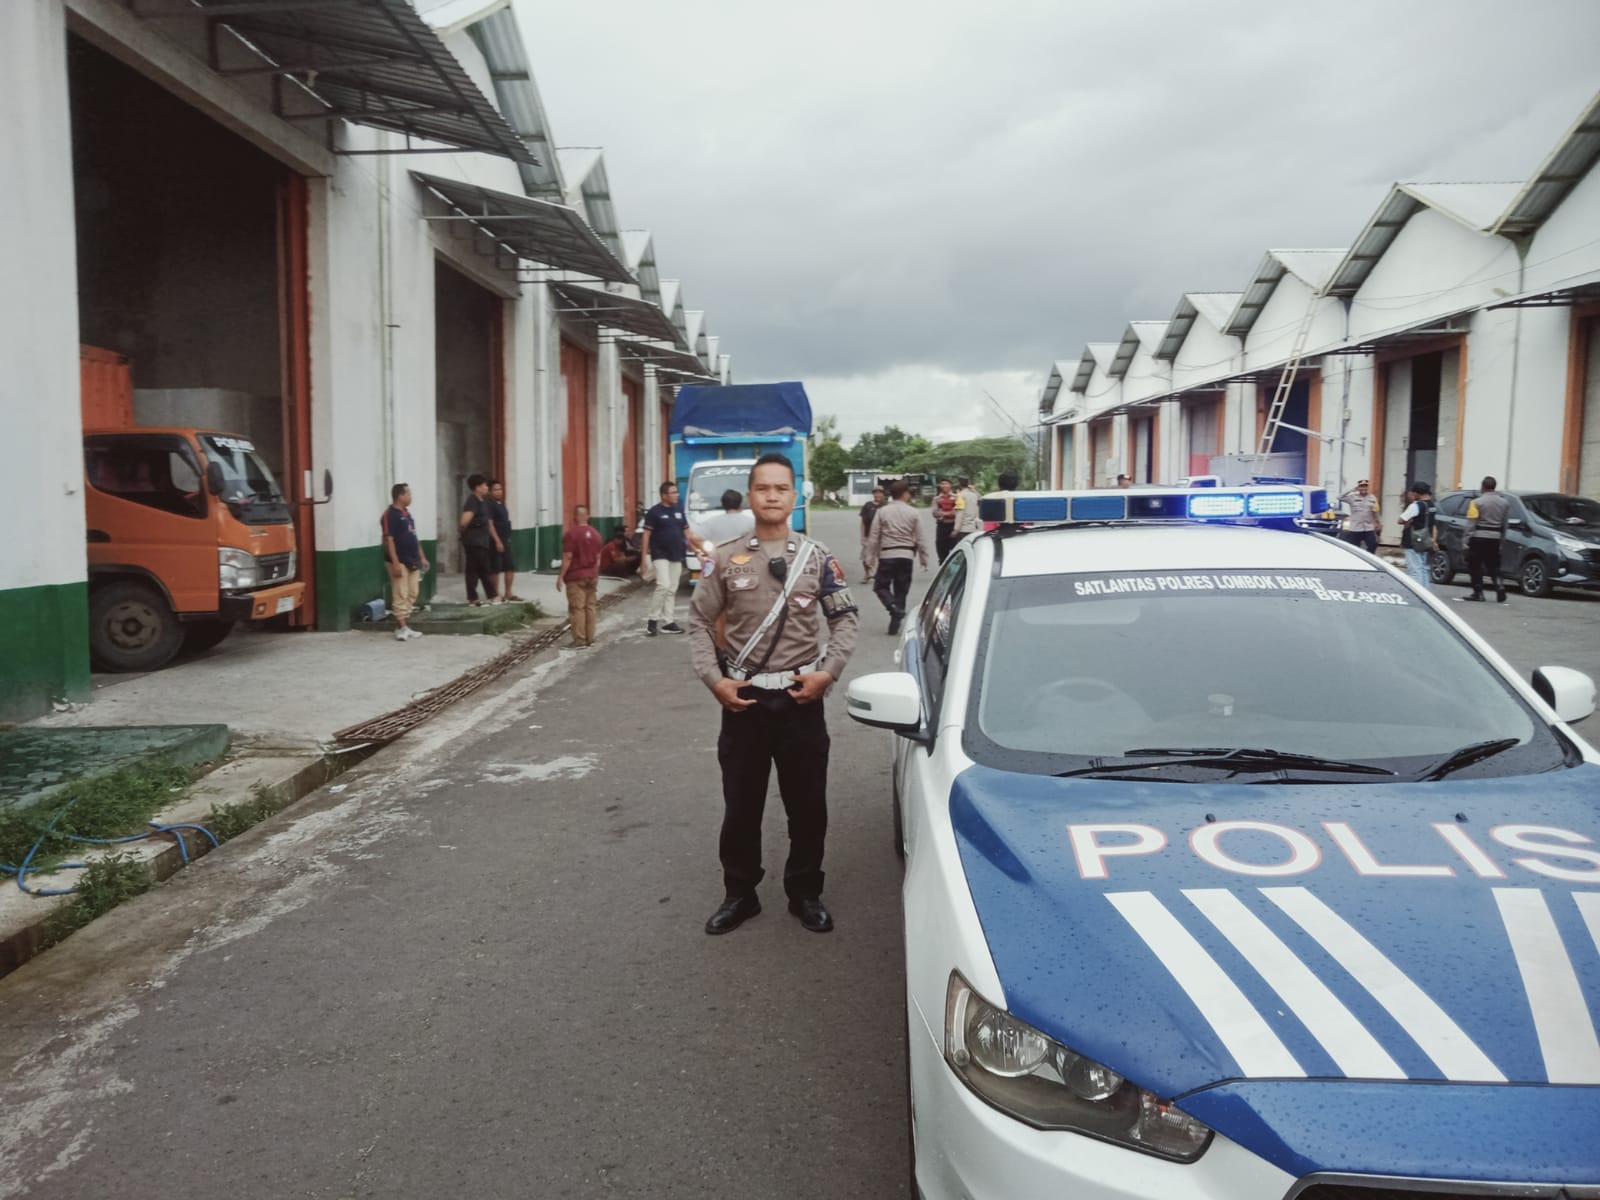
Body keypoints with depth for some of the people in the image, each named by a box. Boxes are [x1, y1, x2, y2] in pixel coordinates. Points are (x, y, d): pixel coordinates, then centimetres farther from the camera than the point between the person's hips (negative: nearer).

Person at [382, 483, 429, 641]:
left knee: (412, 594, 10)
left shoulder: (407, 513, 15)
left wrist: (422, 557, 19)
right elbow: (388, 539, -17)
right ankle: (402, 628, -5)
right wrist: (395, 562, -22)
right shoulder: (390, 514, -12)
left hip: (412, 561, 9)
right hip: (400, 562, -9)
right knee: (401, 595, -7)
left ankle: (405, 626, 16)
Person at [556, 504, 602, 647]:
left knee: (577, 608, -3)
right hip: (591, 576, 6)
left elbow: (568, 557, -16)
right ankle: (590, 638, 14)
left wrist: (560, 576, -10)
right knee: (590, 607, 10)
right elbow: (598, 557, 11)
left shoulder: (571, 534, -14)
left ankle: (580, 640, -4)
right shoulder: (595, 533, 6)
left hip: (575, 576, -6)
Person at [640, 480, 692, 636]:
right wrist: (643, 558, -13)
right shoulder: (655, 511, -7)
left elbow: (686, 530, 16)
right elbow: (647, 534, -8)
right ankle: (652, 619, -4)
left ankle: (667, 622, 13)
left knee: (672, 590, 7)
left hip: (676, 556, 6)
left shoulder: (679, 510, 10)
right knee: (663, 586, -17)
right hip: (660, 555, -6)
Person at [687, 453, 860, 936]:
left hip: (801, 698, 0)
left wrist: (829, 671, -9)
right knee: (741, 806, 9)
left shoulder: (817, 557, 1)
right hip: (743, 698, 0)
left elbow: (844, 619, 3)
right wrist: (714, 679, -10)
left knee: (807, 805, 8)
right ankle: (739, 894, 25)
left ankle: (805, 893, 26)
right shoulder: (725, 559, 0)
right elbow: (699, 623, 1)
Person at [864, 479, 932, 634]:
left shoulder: (882, 512, -3)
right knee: (901, 590, 10)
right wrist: (924, 559, 10)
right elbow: (921, 539, 1)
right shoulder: (913, 513, -1)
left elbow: (874, 537, -3)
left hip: (887, 555, -1)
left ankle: (893, 607, -15)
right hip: (906, 555, 2)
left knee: (880, 586, 11)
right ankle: (895, 623, 11)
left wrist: (870, 558, 3)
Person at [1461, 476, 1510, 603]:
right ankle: (1501, 593, 2)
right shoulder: (1504, 502, 8)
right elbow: (1504, 524, 12)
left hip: (1479, 538, -5)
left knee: (1475, 566, 4)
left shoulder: (1477, 502, -10)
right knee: (1494, 568, 12)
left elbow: (1471, 523, -12)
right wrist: (1502, 539, 18)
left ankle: (1478, 593, 3)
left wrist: (1467, 539, -10)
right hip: (1495, 538, 5)